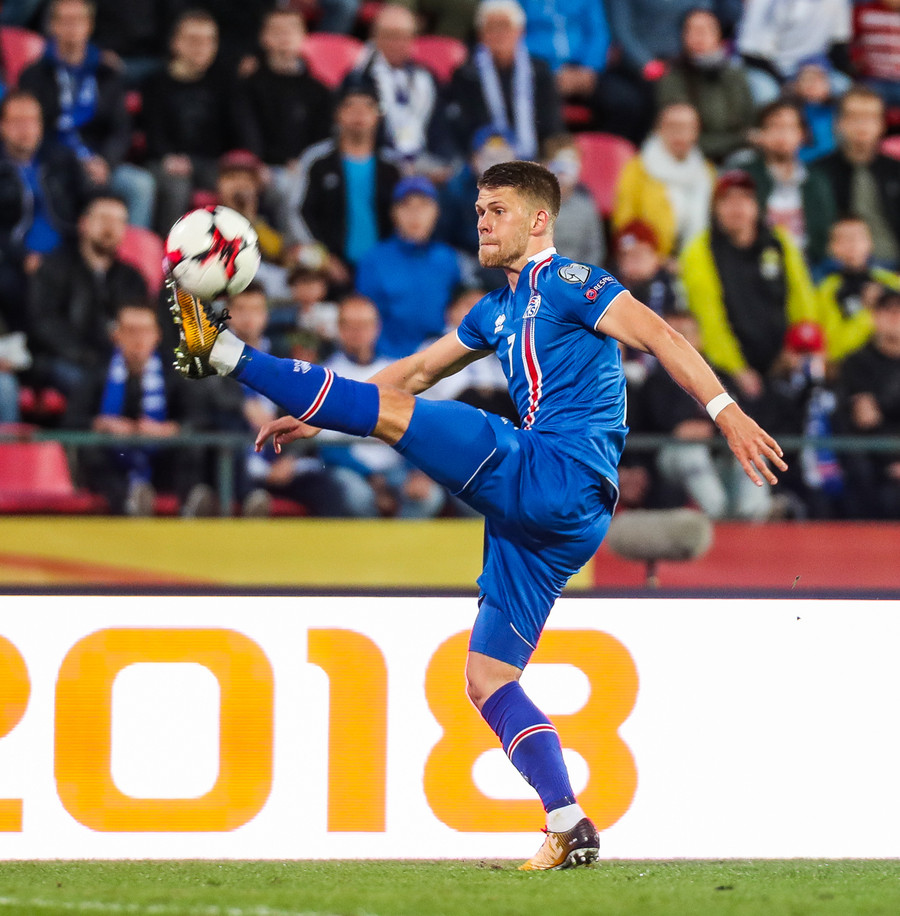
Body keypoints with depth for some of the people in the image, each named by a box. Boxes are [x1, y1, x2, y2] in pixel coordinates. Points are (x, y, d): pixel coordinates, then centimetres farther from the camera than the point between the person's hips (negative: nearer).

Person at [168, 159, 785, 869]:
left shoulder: (566, 280, 1)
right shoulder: (499, 311, 28)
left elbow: (657, 334, -9)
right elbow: (415, 371, 35)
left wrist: (726, 411, -21)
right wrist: (317, 415, 31)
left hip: (558, 475, -9)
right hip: (539, 516, 9)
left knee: (389, 411, -14)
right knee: (487, 678, 5)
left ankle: (225, 353, -9)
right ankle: (569, 829, -2)